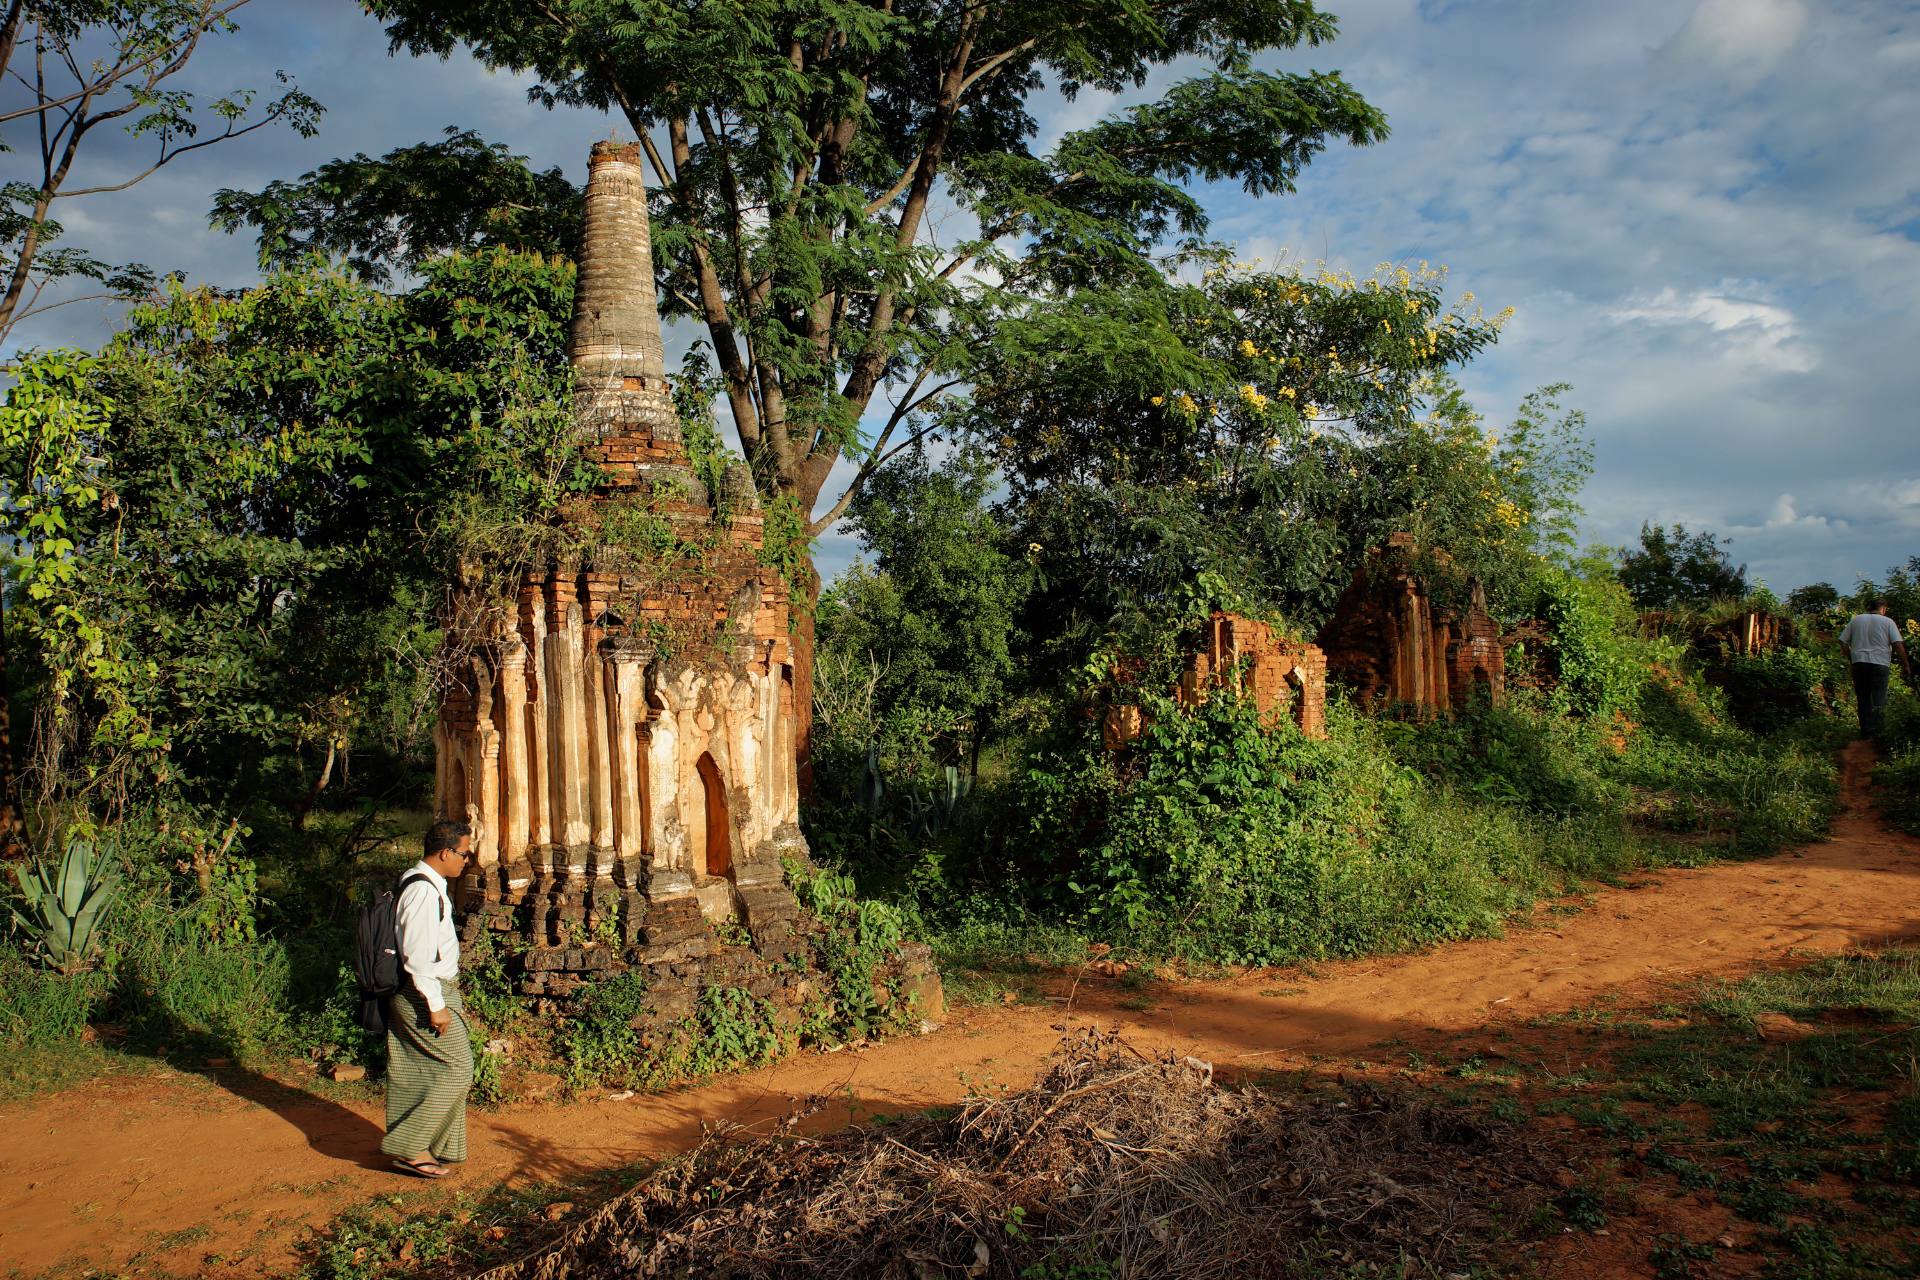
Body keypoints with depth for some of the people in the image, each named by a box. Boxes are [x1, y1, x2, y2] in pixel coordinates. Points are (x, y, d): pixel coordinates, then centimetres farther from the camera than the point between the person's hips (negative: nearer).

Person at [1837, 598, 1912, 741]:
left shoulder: (1856, 620, 10)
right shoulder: (1888, 622, 2)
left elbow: (1843, 642, 9)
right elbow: (1898, 645, -5)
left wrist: (1851, 659, 19)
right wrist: (1906, 665, 2)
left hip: (1859, 662, 3)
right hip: (1880, 664, -3)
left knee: (1863, 698, 11)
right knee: (1879, 700, 0)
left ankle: (1865, 730, 13)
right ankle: (1875, 731, -11)